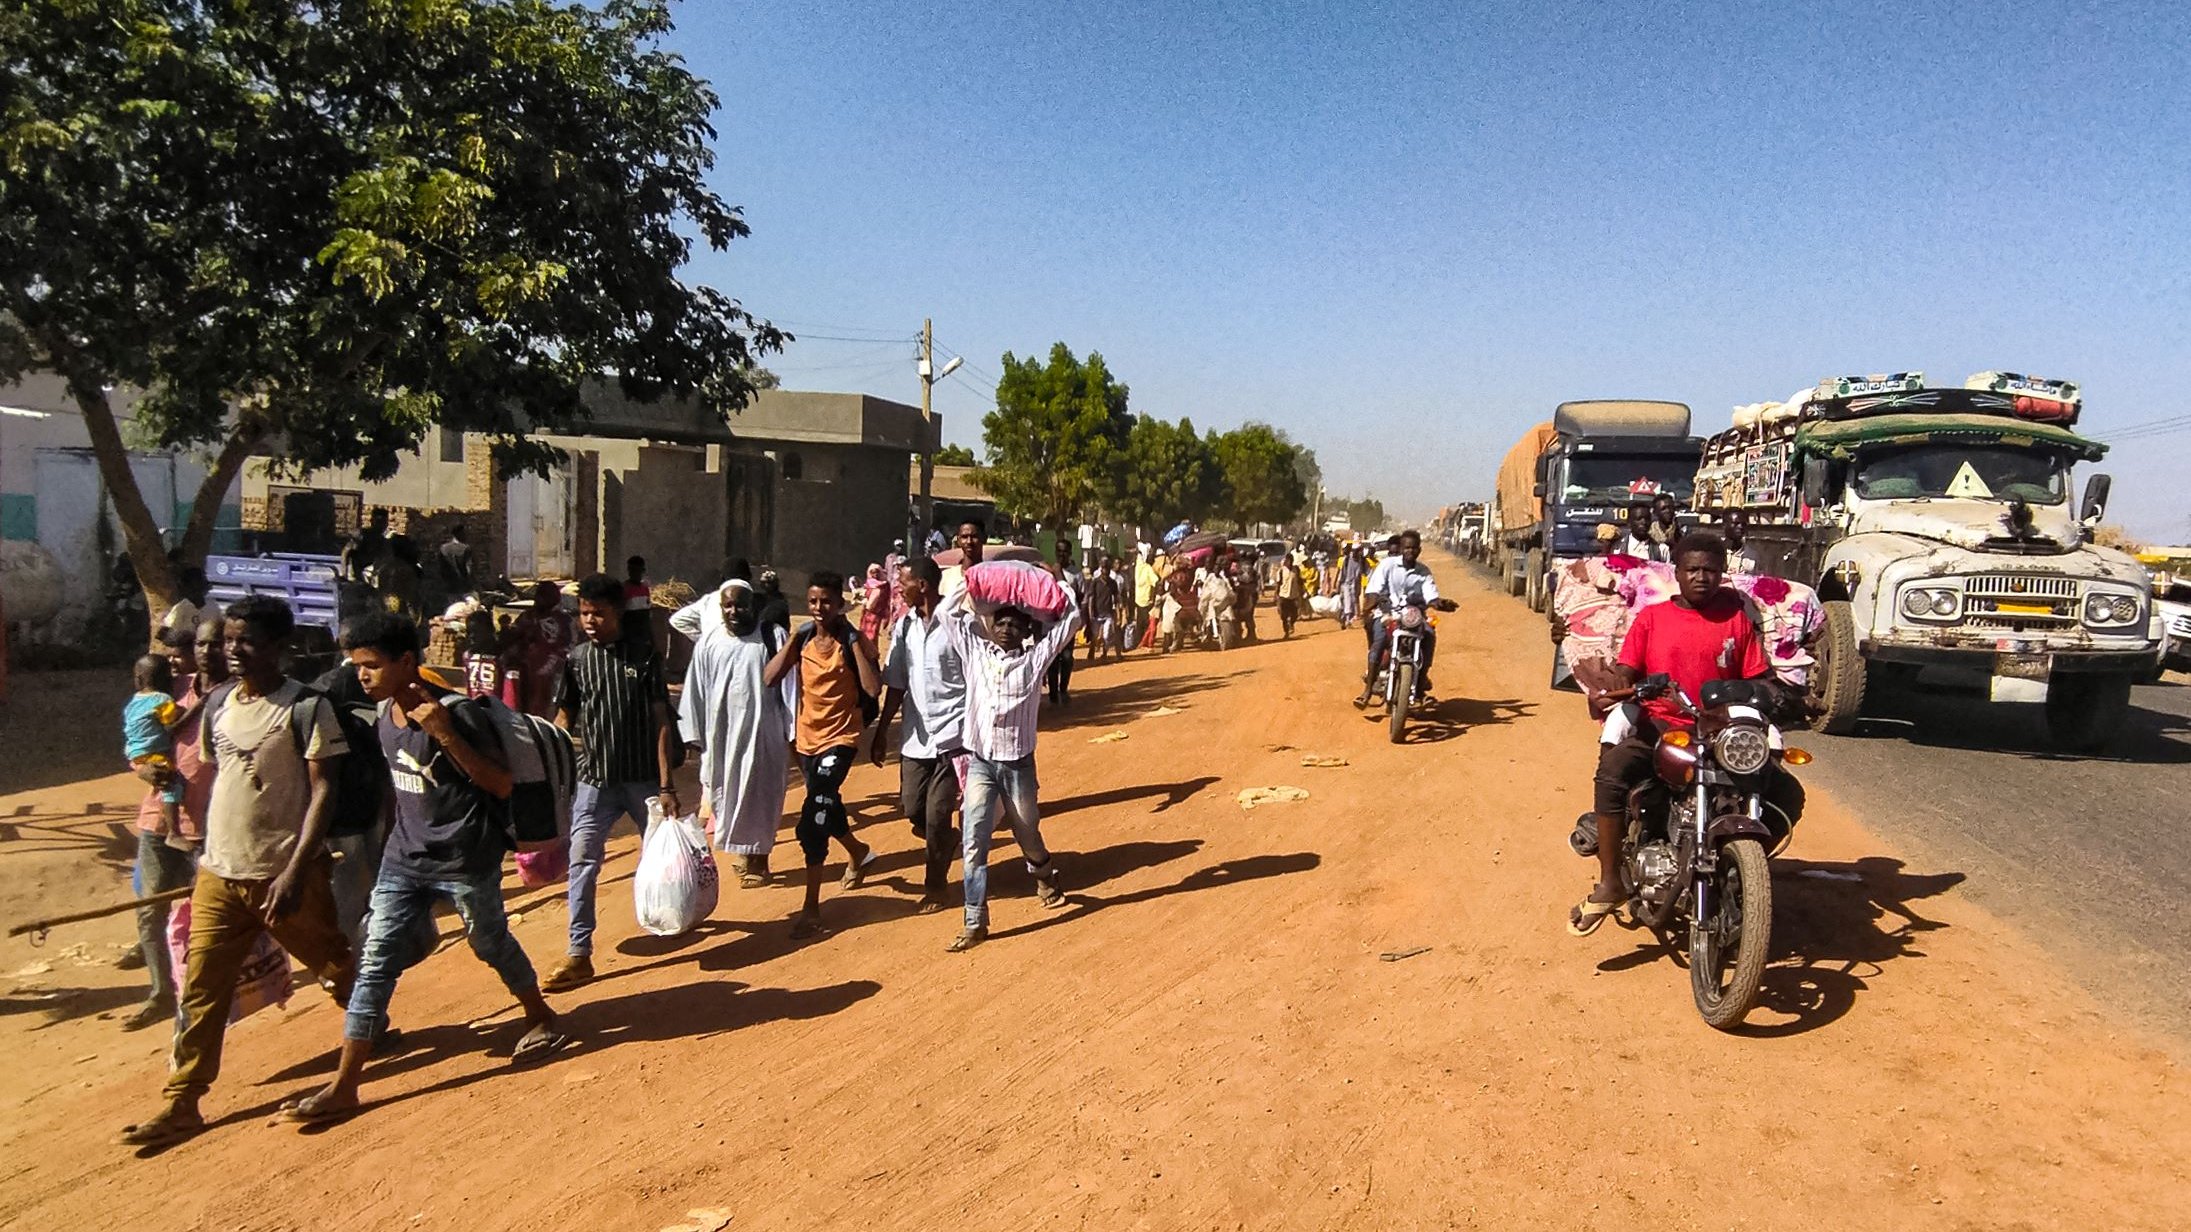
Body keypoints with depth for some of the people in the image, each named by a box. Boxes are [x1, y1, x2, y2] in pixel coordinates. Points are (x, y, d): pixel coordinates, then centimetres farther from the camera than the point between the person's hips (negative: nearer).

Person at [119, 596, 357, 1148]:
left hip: (284, 873, -5)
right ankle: (182, 1104, 14)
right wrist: (208, 853, 16)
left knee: (335, 967, 12)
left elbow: (322, 791, -16)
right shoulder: (218, 704, 7)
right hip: (219, 874, 5)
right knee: (201, 988, 6)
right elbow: (215, 778, 17)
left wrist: (296, 870, -22)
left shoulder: (305, 707, -13)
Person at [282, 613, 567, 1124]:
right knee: (374, 962, 2)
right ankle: (343, 1086, 7)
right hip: (404, 860, 6)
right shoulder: (382, 717, 3)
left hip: (466, 859, -6)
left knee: (493, 945, 11)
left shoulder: (457, 713, -19)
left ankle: (541, 1019, 37)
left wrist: (446, 735, -30)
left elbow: (501, 786, -21)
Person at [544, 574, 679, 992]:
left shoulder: (644, 658, -5)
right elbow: (564, 719, 9)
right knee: (582, 862, -7)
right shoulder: (576, 660, 2)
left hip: (644, 779, -1)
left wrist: (666, 786, -10)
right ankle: (579, 953, 0)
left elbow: (661, 723, -6)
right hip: (595, 780, 2)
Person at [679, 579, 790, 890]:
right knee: (728, 797, 10)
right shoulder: (709, 643, 3)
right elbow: (696, 691, 5)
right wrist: (697, 736, 3)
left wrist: (792, 734, -6)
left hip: (763, 734, -2)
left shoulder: (773, 638, -4)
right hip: (722, 734, 3)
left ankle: (758, 856, 17)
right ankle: (743, 851, 26)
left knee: (759, 798, 5)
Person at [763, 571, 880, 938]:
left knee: (813, 819, -16)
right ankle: (858, 851, 55)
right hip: (807, 737, 6)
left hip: (840, 738, -6)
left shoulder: (854, 641, -11)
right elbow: (770, 678, -9)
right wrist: (793, 640, -12)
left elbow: (873, 688, -25)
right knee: (826, 808, 23)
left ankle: (811, 907, -8)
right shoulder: (802, 639, 1)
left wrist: (854, 644, -23)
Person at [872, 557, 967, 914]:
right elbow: (896, 683, 13)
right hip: (916, 735, 6)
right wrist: (881, 730, 13)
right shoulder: (904, 626, 7)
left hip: (951, 735, -6)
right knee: (913, 810, 7)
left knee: (937, 815, -3)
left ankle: (935, 885, 17)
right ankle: (949, 842, 38)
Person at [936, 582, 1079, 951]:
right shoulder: (975, 652, 6)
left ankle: (1045, 875, 48)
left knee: (1029, 837, 15)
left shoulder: (1035, 658, 1)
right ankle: (976, 922, 1)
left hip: (1018, 764, -1)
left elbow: (1070, 619, 1)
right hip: (980, 763, 1)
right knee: (973, 844, -6)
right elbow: (950, 611, 10)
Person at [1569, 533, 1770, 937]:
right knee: (1612, 772, -30)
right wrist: (1617, 685, -19)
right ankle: (1609, 882, -24)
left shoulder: (1737, 618, 13)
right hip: (1657, 725, -1)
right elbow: (1626, 669, 4)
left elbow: (1756, 679, 10)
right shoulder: (1651, 617, 12)